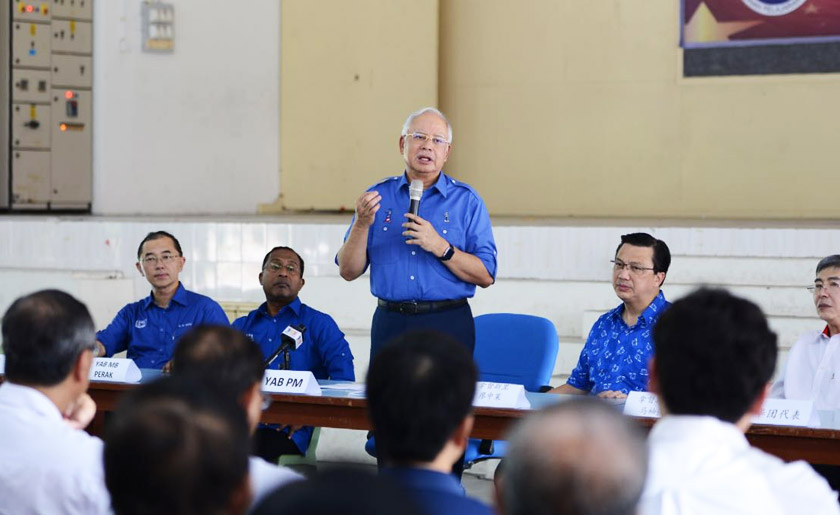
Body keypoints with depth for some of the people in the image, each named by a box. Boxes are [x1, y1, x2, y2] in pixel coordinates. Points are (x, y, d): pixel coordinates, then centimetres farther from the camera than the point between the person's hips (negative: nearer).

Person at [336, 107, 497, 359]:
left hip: (448, 327, -1)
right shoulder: (378, 196, 7)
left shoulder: (466, 200, 3)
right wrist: (362, 224, -12)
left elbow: (486, 276, -5)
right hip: (389, 325, 2)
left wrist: (439, 247, -17)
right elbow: (348, 271, 4)